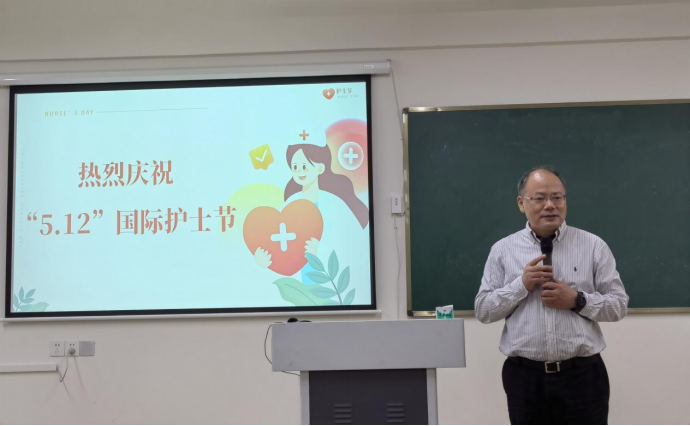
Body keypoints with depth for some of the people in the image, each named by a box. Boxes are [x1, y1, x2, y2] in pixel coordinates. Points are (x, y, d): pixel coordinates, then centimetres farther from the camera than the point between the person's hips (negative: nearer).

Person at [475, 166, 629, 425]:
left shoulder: (593, 246, 2)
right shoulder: (502, 250, 3)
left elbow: (619, 305, 2)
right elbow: (482, 311, 1)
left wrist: (577, 300, -14)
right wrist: (521, 285, -12)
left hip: (582, 375, 0)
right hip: (524, 376, 1)